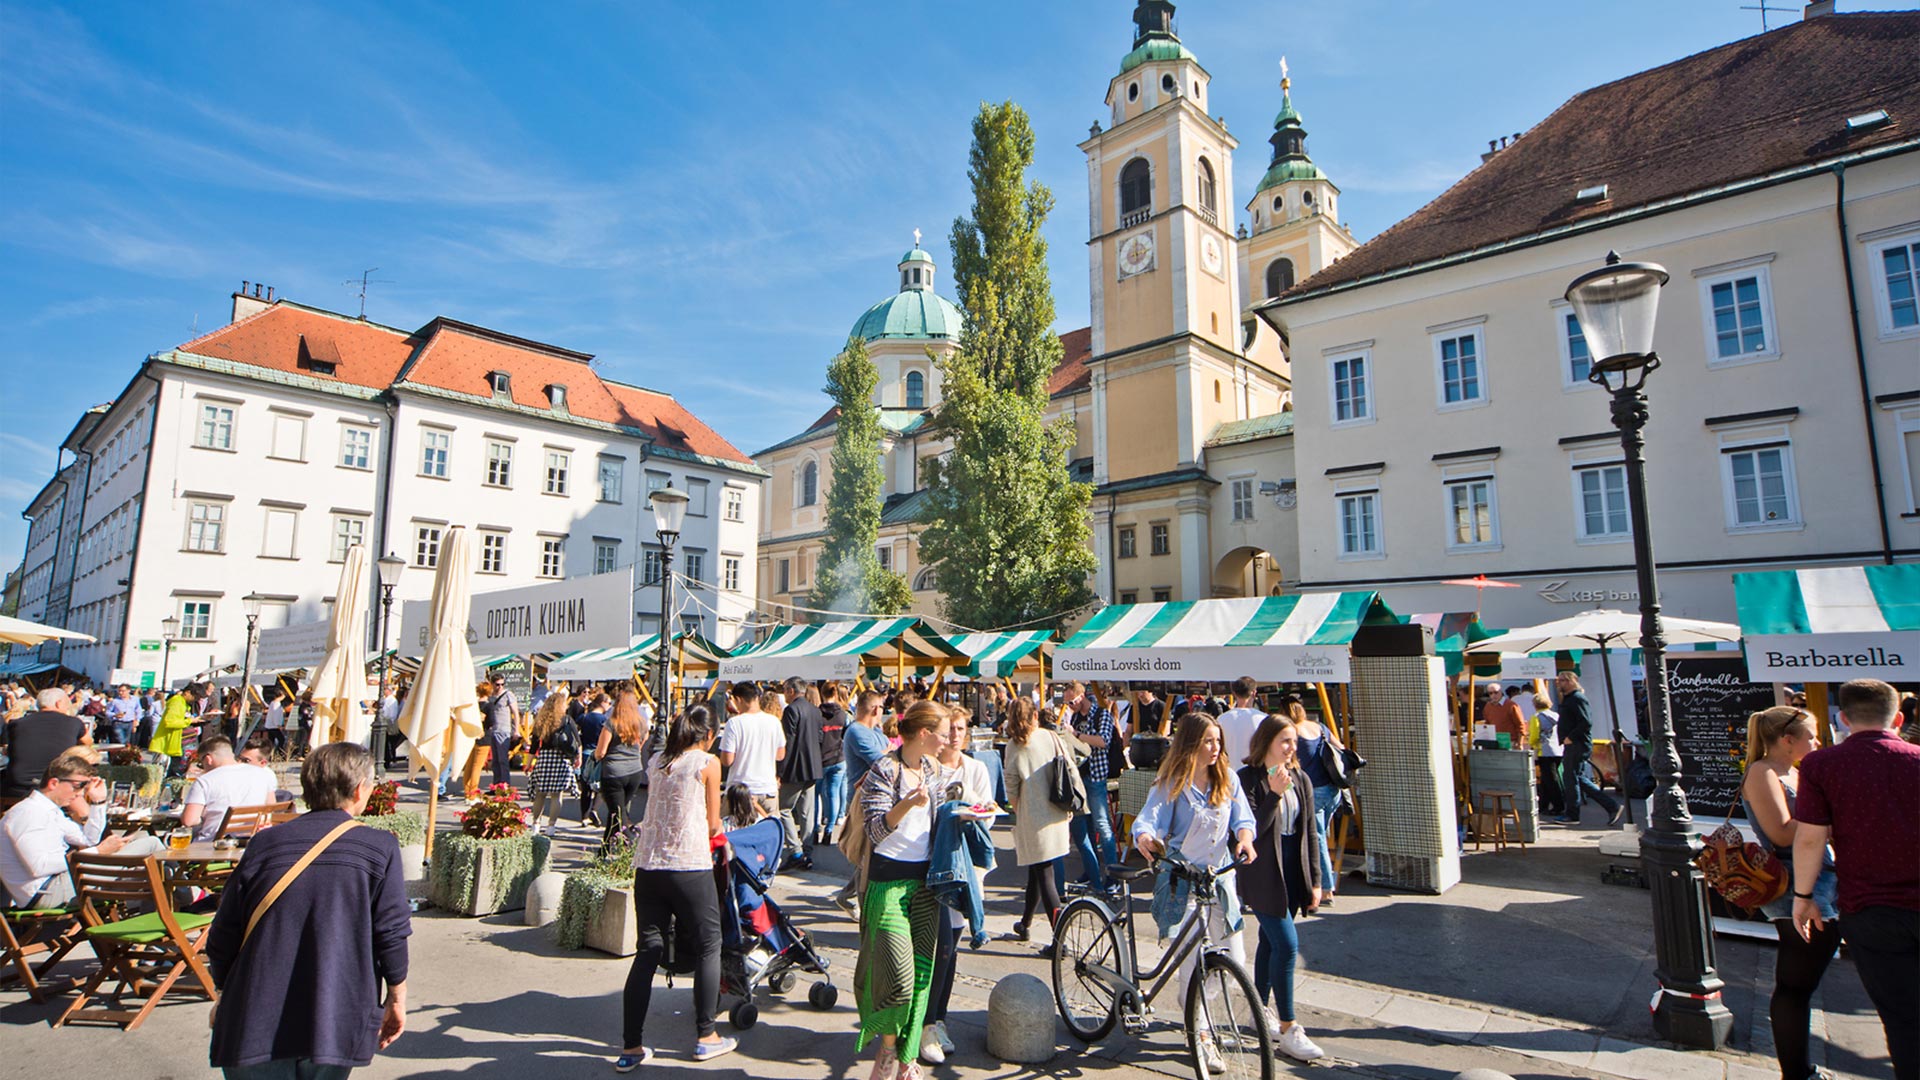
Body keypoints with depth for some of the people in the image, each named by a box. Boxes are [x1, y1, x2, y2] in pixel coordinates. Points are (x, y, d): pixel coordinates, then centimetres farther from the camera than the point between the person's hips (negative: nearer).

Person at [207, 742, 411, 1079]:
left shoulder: (265, 843, 2)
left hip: (256, 1026, 2)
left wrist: (229, 994, 24)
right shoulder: (380, 848, -5)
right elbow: (392, 934, -7)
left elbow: (222, 938, 7)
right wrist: (397, 998, 7)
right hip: (335, 1024, -2)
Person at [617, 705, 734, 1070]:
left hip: (647, 865, 5)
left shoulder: (657, 761, 13)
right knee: (708, 947, 10)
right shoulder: (707, 762, -2)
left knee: (648, 951, 11)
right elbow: (712, 823, 3)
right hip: (690, 865, -5)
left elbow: (656, 810, 16)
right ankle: (706, 1037, 17)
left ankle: (631, 1047, 13)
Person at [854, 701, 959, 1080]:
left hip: (925, 880, 6)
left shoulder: (935, 770, 7)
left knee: (922, 971, 6)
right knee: (898, 975, -7)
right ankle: (887, 1048, 19)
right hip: (889, 881, -6)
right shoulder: (884, 770, -13)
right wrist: (908, 803, -33)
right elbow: (876, 829, -20)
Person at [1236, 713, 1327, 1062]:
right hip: (1262, 875, -6)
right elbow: (1251, 830, -18)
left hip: (1292, 873, 6)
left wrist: (1315, 881, 8)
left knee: (1271, 941, 16)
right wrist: (1274, 794, -26)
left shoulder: (1300, 780, 7)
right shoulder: (1248, 780, -12)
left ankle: (1261, 1009, 31)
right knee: (1287, 945, -9)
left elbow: (1310, 832, 10)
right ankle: (1288, 1031, 2)